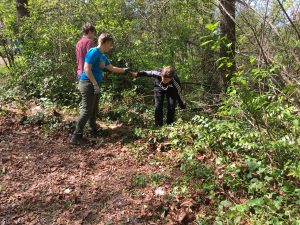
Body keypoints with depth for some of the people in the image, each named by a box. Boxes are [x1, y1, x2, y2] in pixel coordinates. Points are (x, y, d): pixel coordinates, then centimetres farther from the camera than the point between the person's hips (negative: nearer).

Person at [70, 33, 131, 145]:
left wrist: (124, 70, 28)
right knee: (86, 110, -10)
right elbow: (87, 68, -20)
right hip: (88, 84, -10)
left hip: (94, 85, 10)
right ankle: (76, 137, -6)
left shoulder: (102, 56, 16)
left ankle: (92, 131, 30)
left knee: (94, 110, 16)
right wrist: (95, 84, -22)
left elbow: (112, 68, 27)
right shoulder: (93, 52, -13)